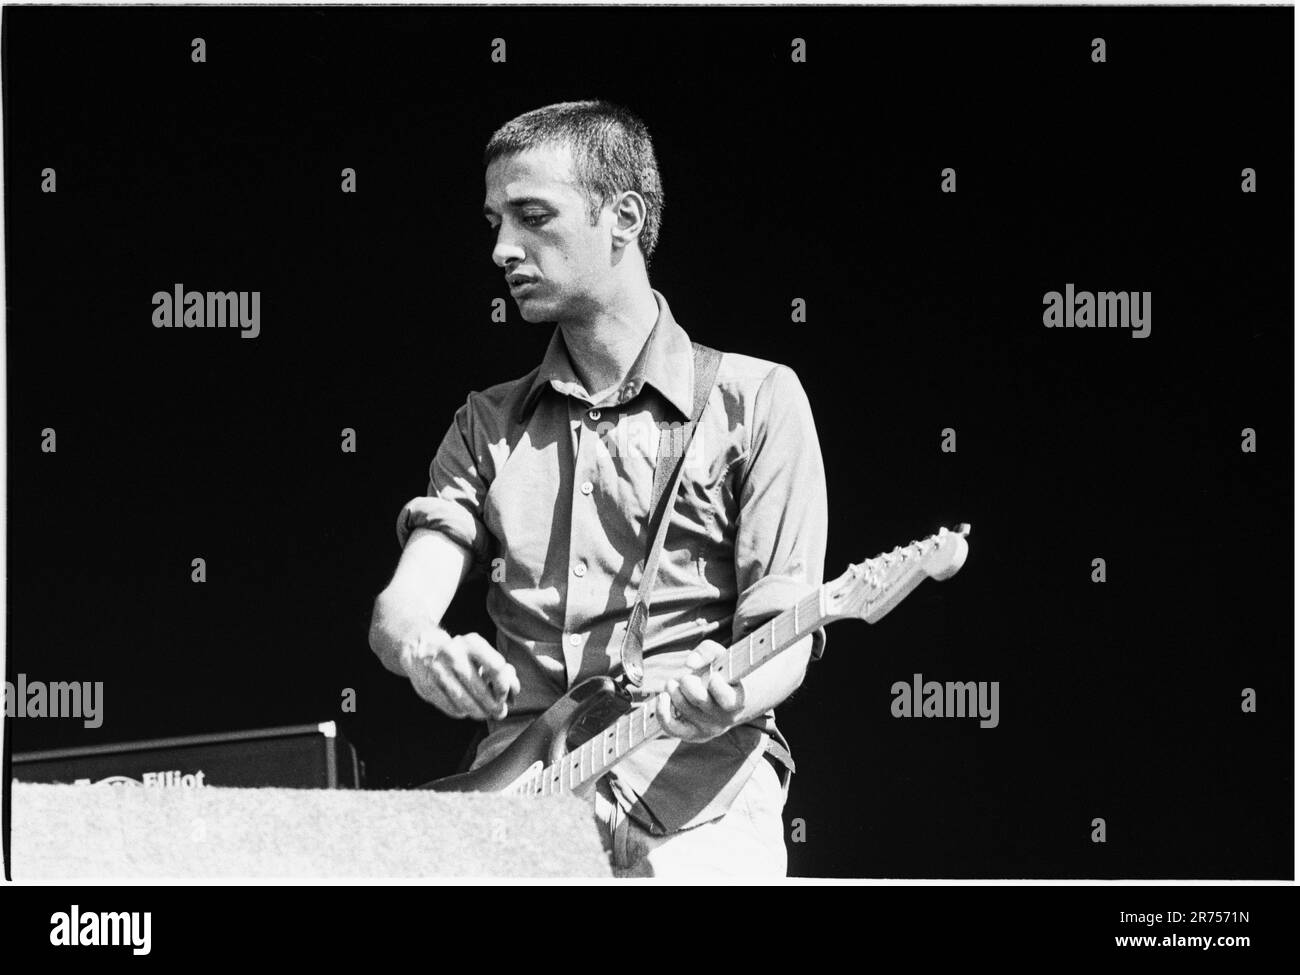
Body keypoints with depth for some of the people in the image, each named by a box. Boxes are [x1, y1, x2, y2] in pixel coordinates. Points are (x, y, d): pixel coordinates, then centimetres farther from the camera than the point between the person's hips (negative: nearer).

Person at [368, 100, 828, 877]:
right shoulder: (488, 426, 19)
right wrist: (419, 648, -16)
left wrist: (727, 702, -21)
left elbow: (784, 633, 1)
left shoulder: (754, 399, 7)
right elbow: (400, 607, 8)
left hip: (695, 804, -2)